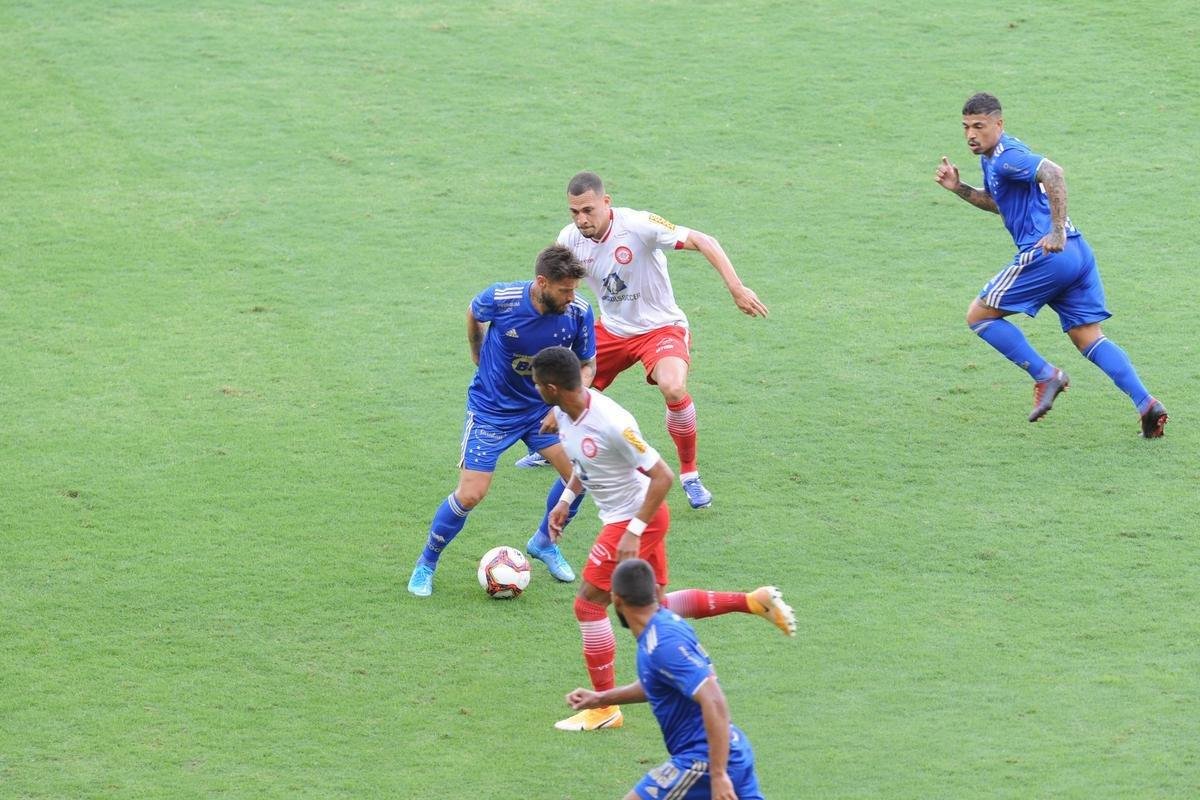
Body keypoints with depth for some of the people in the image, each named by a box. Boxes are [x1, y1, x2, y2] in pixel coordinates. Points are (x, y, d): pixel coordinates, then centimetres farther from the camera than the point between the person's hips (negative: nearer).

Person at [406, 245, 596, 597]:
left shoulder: (579, 312, -19)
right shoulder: (501, 298, -27)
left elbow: (587, 365, -3)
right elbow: (473, 313, -1)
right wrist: (478, 354, 14)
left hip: (542, 406, 3)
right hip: (491, 408, -3)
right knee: (470, 494, -10)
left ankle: (544, 543, 19)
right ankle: (426, 565, 13)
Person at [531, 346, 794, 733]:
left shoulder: (611, 423, -32)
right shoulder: (564, 412, -5)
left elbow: (663, 476, -27)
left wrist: (634, 531, -28)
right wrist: (565, 500, 11)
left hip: (637, 518, -9)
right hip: (622, 516, 9)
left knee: (588, 604, -6)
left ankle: (605, 708, 5)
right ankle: (754, 601, 23)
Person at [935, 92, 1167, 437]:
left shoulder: (1007, 157, -11)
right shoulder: (991, 157, 20)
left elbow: (1052, 173, -28)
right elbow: (997, 203, 36)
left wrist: (1057, 232, -32)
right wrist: (958, 188, 21)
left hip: (1046, 254, -10)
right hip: (1077, 253, 10)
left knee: (979, 314, 4)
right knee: (1090, 339, 7)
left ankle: (1045, 376, -1)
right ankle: (1146, 403, -8)